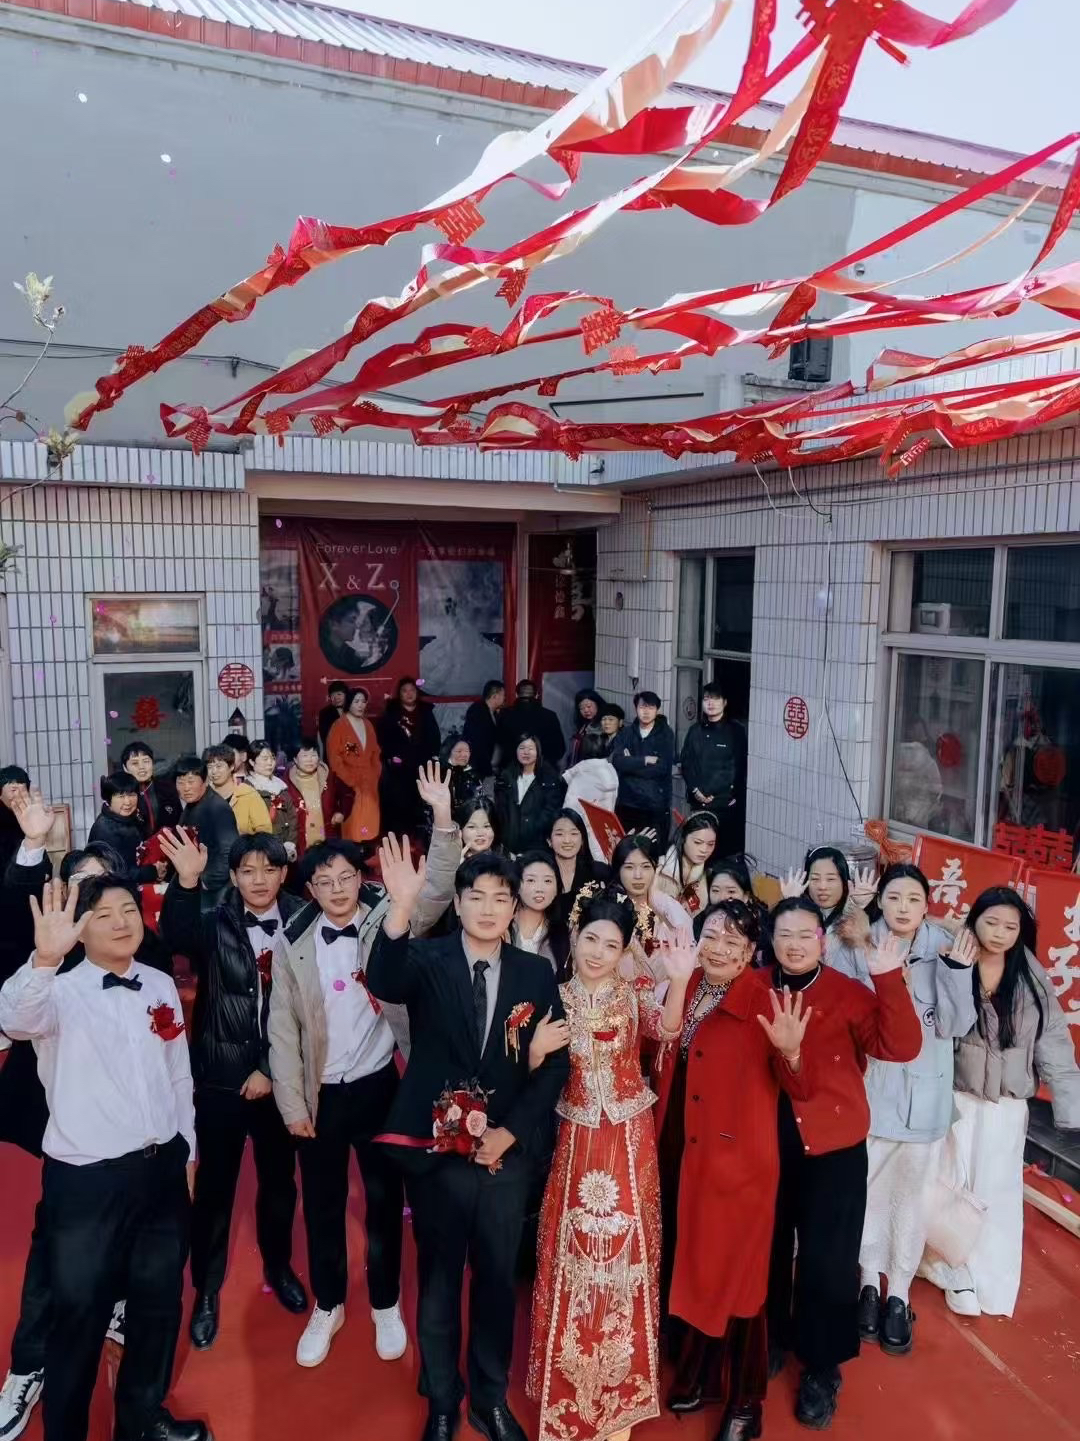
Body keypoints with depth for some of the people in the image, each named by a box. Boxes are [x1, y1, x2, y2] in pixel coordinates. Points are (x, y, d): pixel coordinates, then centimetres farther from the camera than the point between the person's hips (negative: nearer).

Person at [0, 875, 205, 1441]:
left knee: (159, 1301, 19)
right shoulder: (63, 992, -12)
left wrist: (186, 1151, 13)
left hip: (161, 1168, 5)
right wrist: (46, 958, -54)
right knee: (80, 1314, 8)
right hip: (87, 1179, -5)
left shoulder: (161, 985, 3)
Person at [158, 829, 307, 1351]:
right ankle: (207, 1290, 30)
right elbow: (176, 935, -30)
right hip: (221, 1076, -1)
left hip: (280, 1075, 1)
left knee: (279, 1179, 18)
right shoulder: (215, 924, -7)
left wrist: (271, 1068, -7)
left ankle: (278, 1267, 42)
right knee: (214, 1184, 9)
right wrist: (186, 883, -46)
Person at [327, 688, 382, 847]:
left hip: (369, 782, 6)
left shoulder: (368, 725, 14)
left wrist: (376, 773, 6)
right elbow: (334, 757, -10)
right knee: (352, 824, -7)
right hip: (349, 784, -6)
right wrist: (349, 780, -13)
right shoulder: (339, 726, -6)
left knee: (370, 823, 5)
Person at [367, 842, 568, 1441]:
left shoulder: (536, 974, -2)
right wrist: (400, 910, -49)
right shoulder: (427, 960, -10)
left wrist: (510, 1131, -10)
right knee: (438, 1280, 16)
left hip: (506, 1152, 2)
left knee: (497, 1278, 17)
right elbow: (384, 984, -32)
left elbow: (555, 1063, 0)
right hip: (437, 1149, -2)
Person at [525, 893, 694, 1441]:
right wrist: (536, 1048, -21)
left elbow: (666, 1030, -27)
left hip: (629, 1140, 0)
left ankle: (622, 1378, 32)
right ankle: (571, 1379, 32)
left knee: (625, 1251, 10)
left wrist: (680, 980, -43)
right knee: (572, 1252, 10)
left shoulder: (636, 994, -6)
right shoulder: (555, 998, -4)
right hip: (574, 1140, 1)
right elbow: (534, 1076, 0)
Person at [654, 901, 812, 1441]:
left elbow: (800, 1091, -20)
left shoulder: (765, 1002, -15)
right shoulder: (684, 989, 1)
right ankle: (696, 1374, 43)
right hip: (679, 1153, 6)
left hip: (736, 1158, -6)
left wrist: (790, 1052, -39)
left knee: (730, 1273, 8)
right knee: (686, 1266, 20)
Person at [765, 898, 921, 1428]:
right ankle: (770, 1342, 40)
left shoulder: (849, 993, -6)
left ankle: (821, 1369, 28)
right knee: (768, 1247, 16)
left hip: (832, 1147, -2)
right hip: (766, 1143, 2)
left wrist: (889, 980, -25)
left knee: (826, 1259, 6)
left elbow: (901, 1047, -16)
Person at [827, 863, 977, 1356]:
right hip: (871, 1089, 0)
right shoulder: (858, 949, -9)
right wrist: (852, 950, -25)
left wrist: (958, 970, -23)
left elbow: (956, 1026, -10)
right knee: (867, 1187, 11)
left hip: (924, 1092, 1)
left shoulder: (944, 951, -7)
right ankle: (870, 1283, 32)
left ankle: (899, 1295, 28)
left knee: (911, 1192, 11)